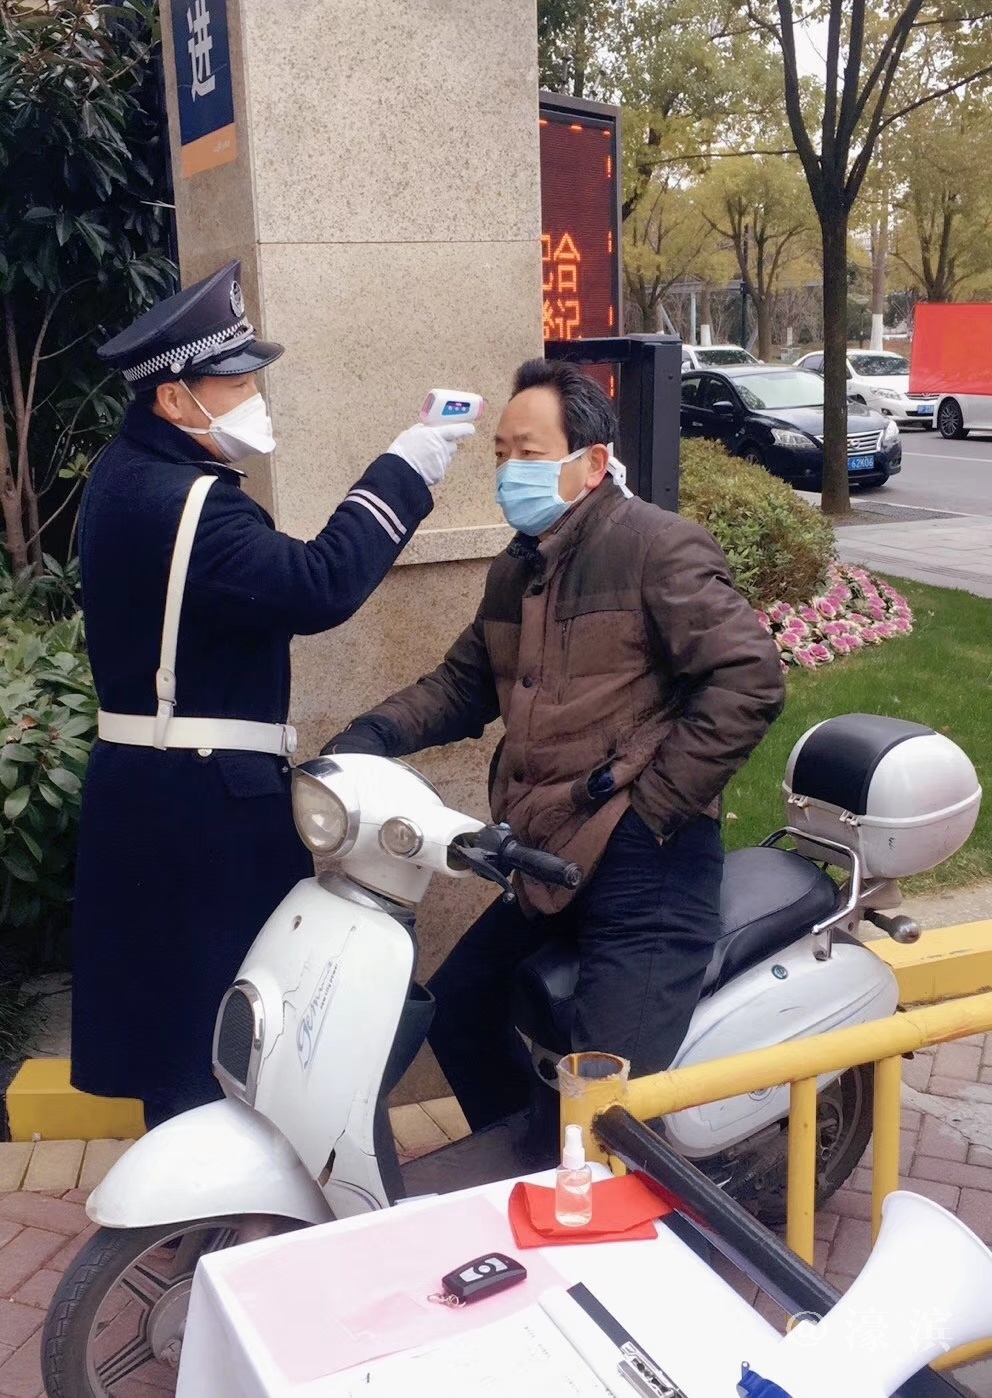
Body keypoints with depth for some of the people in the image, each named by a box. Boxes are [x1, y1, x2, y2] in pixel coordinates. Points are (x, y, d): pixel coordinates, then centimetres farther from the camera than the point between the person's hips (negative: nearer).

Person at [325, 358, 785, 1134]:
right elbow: (464, 684, 19)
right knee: (456, 1013, 18)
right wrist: (370, 736, 2)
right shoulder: (516, 571, 16)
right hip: (550, 862, 9)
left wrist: (654, 802, -17)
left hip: (645, 867, -9)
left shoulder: (657, 547, -10)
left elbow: (749, 678, -18)